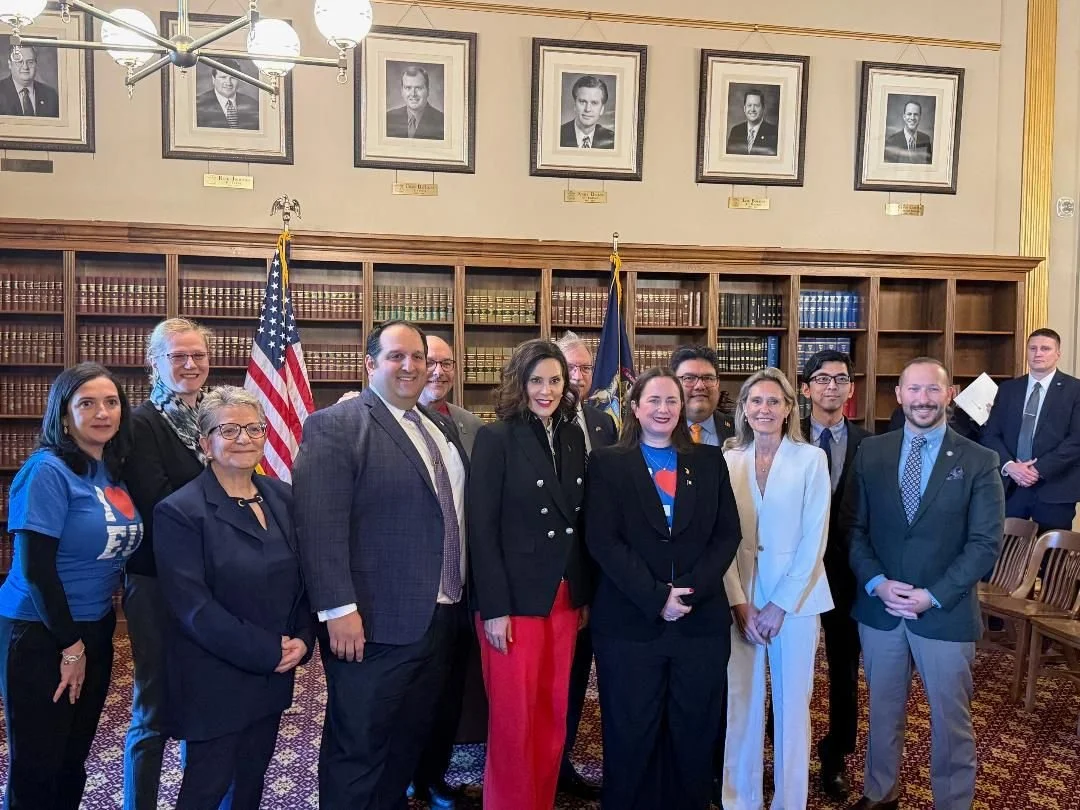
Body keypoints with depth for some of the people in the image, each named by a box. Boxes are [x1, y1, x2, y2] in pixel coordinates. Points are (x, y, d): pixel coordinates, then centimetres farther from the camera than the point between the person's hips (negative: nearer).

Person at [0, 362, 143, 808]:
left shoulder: (112, 471, 4)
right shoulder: (47, 470, -16)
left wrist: (85, 640, 8)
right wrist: (69, 644, -13)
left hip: (96, 630, 6)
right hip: (41, 635, -6)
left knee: (73, 760, 19)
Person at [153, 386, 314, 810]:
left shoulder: (283, 498, 3)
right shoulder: (179, 512, -14)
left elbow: (304, 577, 8)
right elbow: (193, 607, -18)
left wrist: (302, 639, -7)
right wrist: (268, 651, -17)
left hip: (274, 674, 5)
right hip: (215, 679, -5)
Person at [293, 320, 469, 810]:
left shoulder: (440, 429, 13)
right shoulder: (335, 426, -11)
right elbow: (319, 525, -18)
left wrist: (457, 597, 14)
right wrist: (339, 609, -23)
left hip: (439, 618, 7)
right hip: (374, 622, -7)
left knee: (409, 743, 20)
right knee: (358, 748, 7)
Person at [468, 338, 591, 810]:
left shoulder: (574, 437, 8)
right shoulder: (495, 438, -8)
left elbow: (580, 522, 11)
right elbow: (481, 528, -12)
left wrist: (585, 594, 9)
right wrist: (494, 608, -15)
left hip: (565, 597, 5)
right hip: (515, 599, -5)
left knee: (553, 719, 13)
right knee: (514, 722, 5)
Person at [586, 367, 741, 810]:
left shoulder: (709, 461, 10)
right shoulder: (608, 462, 2)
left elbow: (727, 534, 3)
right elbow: (602, 540, -7)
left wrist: (688, 592, -11)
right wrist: (656, 598, -15)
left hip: (701, 620, 2)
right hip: (629, 623, -2)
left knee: (694, 736, 11)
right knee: (631, 737, 8)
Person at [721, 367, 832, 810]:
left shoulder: (811, 459, -5)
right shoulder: (729, 460, 2)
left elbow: (815, 539, -8)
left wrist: (780, 604, -11)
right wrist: (740, 604, -7)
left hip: (795, 596, -2)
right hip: (741, 598, 2)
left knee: (791, 704, 8)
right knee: (741, 702, 8)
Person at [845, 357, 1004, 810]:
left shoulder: (979, 461, -5)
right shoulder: (870, 452, 2)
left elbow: (985, 543, -8)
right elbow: (853, 527, 2)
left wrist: (933, 596, -15)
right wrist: (877, 583, -12)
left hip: (946, 613, -2)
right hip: (878, 608, 2)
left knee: (950, 721, 12)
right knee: (883, 712, 18)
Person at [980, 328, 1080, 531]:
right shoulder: (1008, 389, 11)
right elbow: (990, 433, 6)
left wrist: (1040, 469, -15)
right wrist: (1009, 466, -11)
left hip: (1055, 488, -2)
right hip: (1009, 486, 3)